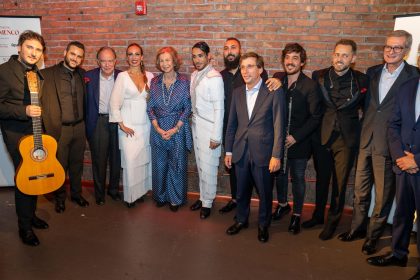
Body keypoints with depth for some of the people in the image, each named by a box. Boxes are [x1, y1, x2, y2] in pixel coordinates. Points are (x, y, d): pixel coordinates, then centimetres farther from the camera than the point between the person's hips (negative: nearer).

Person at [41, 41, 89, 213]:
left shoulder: (82, 74, 8)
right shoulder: (49, 74, -8)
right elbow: (45, 103, -12)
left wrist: (84, 123, 6)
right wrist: (51, 129, -16)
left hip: (79, 127, 4)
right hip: (60, 129, -4)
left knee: (77, 163, 16)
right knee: (60, 165, 10)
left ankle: (76, 194, 34)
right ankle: (60, 197, 30)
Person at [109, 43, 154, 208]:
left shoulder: (149, 76, 5)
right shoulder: (123, 77, -4)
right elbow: (114, 103, -6)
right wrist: (121, 125, -9)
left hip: (145, 124, 3)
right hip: (129, 125, -3)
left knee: (143, 158, 10)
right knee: (130, 160, -3)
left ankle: (140, 191, 27)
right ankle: (130, 196, 13)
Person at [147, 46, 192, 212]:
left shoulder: (184, 81, -4)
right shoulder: (154, 82, 3)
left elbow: (187, 108, -4)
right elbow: (150, 108, 4)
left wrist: (175, 129, -11)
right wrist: (158, 128, -7)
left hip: (178, 129, -2)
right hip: (158, 130, 2)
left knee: (177, 164, 5)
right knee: (159, 164, 10)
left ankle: (176, 199, 22)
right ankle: (161, 196, 29)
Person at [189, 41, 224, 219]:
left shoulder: (214, 78, -16)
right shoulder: (194, 75, 8)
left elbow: (219, 109, -17)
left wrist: (216, 136, -17)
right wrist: (192, 121, 8)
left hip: (209, 127, -7)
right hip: (196, 125, 7)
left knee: (208, 166, 1)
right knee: (200, 164, 15)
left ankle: (207, 202, 19)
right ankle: (203, 196, 31)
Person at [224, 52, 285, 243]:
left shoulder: (274, 92, -8)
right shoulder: (237, 92, 7)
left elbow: (278, 125, -10)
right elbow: (231, 123, 10)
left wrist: (276, 155, -14)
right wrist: (228, 151, 10)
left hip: (263, 152, -4)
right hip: (241, 152, 4)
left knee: (265, 192, 10)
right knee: (241, 191, 17)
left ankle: (263, 224, 33)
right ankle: (241, 220, 39)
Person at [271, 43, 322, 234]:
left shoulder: (310, 86, -13)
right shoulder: (277, 79, -1)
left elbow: (315, 117, -12)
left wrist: (296, 137, -16)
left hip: (299, 142, -3)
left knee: (297, 178, 10)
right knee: (280, 174, 19)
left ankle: (297, 215, 28)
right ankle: (282, 204, 43)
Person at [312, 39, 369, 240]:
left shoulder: (362, 80, -2)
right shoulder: (319, 76, -2)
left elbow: (366, 107, 8)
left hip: (347, 138, 0)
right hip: (322, 136, 1)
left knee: (339, 184, 6)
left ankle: (332, 221, 25)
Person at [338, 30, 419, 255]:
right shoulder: (372, 72, 9)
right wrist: (363, 131, 7)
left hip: (389, 144, -4)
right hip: (366, 141, 5)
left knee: (383, 194, 8)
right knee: (360, 190, 16)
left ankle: (373, 235, 26)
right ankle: (357, 228, 34)